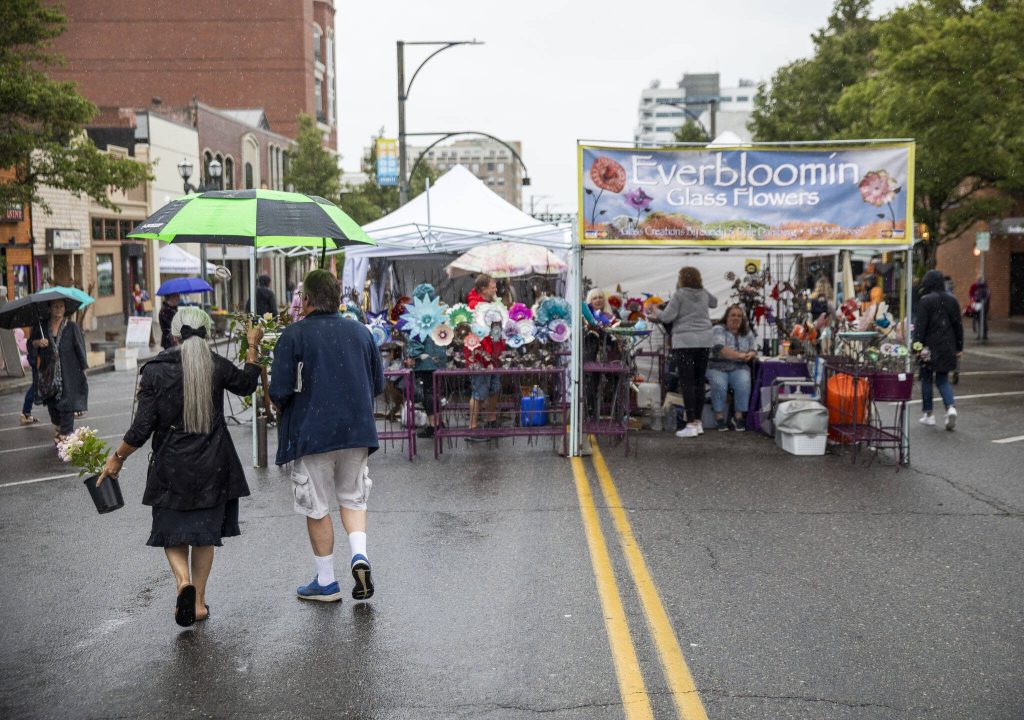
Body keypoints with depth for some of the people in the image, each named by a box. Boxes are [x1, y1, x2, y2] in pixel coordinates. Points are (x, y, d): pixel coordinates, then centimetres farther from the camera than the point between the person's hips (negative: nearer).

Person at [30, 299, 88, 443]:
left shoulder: (72, 327, -2)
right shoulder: (41, 326, 6)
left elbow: (80, 348, -1)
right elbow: (30, 343, 13)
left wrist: (83, 368, -3)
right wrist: (38, 342, -10)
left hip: (68, 373, -3)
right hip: (48, 373, 3)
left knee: (66, 405, -7)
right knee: (51, 404, 13)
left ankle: (65, 435, -3)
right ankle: (58, 427, 36)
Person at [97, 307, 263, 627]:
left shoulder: (155, 371, -10)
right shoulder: (217, 366, -6)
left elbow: (142, 428, -10)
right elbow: (247, 384, 16)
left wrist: (117, 458, 4)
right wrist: (253, 346, 28)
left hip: (171, 466, -2)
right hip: (212, 466, 2)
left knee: (172, 530, 12)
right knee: (205, 531, 14)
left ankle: (183, 580, -14)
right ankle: (198, 601, 18)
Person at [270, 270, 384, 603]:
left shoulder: (294, 335, -9)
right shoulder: (361, 331, 5)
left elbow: (279, 392, -13)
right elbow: (378, 384, 10)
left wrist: (281, 407, 8)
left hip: (312, 433, -4)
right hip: (357, 431, 4)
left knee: (317, 507, 8)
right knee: (352, 498, 19)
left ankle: (326, 582, 17)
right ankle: (359, 555, -3)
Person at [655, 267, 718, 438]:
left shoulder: (679, 294, -6)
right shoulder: (704, 294, 12)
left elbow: (667, 316, -9)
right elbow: (714, 302, 33)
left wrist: (656, 312, 9)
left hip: (684, 342, -6)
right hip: (704, 341, 6)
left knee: (687, 383, -5)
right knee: (699, 382, 10)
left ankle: (691, 424, -10)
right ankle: (698, 422, 15)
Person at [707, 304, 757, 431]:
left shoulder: (747, 333, 13)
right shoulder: (718, 330, -2)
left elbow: (754, 350, 7)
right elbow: (719, 349, -18)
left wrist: (750, 355, -18)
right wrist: (739, 355, -27)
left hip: (739, 368, 3)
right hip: (718, 368, -3)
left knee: (744, 384, -28)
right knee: (719, 384, -32)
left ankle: (739, 417, -18)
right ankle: (719, 417, -17)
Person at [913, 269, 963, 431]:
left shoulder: (926, 301, -12)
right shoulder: (951, 299, 5)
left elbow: (920, 326, -14)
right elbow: (958, 325, 9)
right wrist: (959, 347, 16)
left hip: (930, 346, -5)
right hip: (947, 348, 5)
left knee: (927, 379, 9)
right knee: (942, 380, 13)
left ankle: (928, 414, 13)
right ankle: (951, 407, -11)